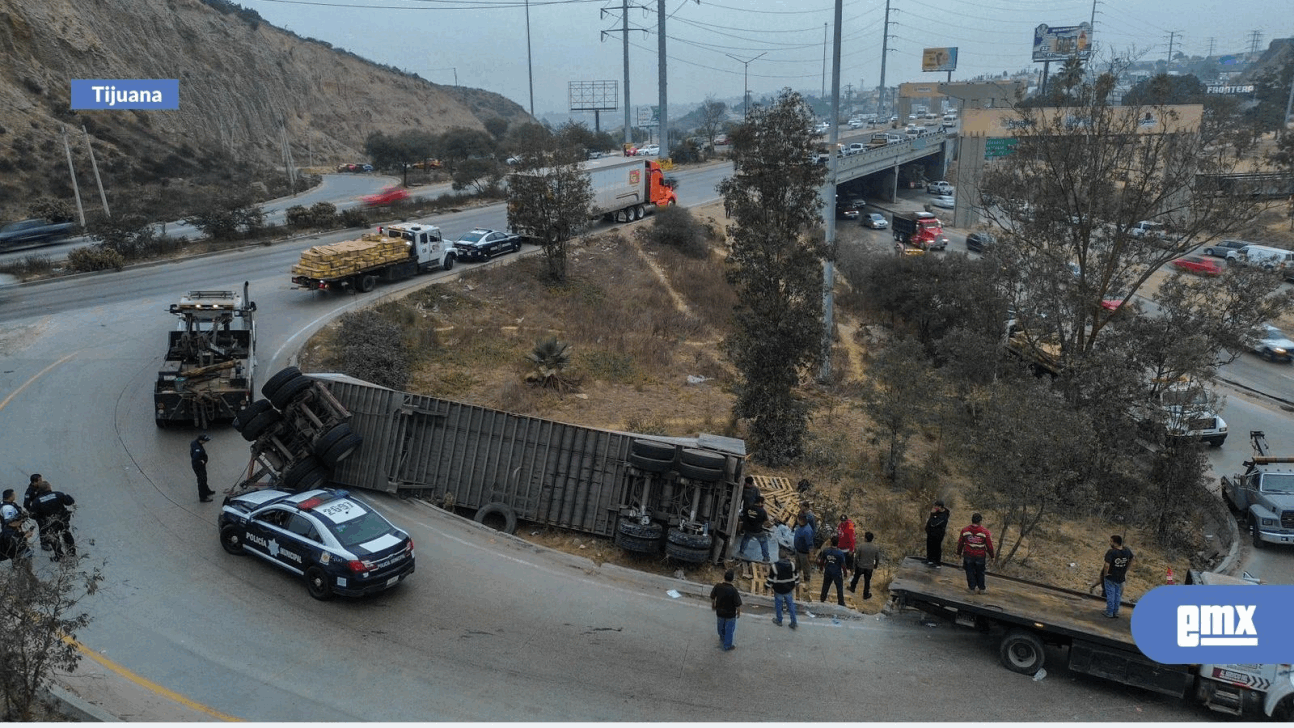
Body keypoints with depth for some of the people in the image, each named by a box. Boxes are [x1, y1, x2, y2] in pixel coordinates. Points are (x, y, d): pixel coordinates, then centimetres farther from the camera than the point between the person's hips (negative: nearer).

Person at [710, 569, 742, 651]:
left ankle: (722, 639, 56)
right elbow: (738, 604, -23)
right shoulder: (733, 590, -31)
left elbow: (712, 597, -5)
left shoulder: (718, 586, -20)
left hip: (719, 611, 4)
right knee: (729, 629, 18)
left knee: (721, 626, 30)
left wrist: (713, 605, 15)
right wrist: (738, 612, -3)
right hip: (730, 614, -4)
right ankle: (727, 646, 35)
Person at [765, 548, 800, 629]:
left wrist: (767, 584, 5)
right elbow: (796, 576, 3)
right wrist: (796, 582, 22)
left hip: (778, 590, -3)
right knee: (791, 605, 18)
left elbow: (770, 579, -14)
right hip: (789, 589, 3)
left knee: (778, 605, 18)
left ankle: (779, 621, 35)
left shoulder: (775, 567, -23)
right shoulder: (792, 565, -12)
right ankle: (793, 622, 24)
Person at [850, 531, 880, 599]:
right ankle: (866, 595, 31)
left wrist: (854, 565, 3)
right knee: (867, 581, 18)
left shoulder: (861, 546, -22)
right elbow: (877, 558, -1)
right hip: (869, 567, 1)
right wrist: (876, 565, 19)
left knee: (856, 577, 24)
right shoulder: (876, 547, -14)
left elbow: (856, 557, -13)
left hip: (860, 566, -1)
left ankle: (852, 588, 44)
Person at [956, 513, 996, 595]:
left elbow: (960, 543, 2)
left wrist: (959, 553, 17)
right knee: (980, 572, 17)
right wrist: (992, 555, 9)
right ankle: (981, 589, 26)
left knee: (970, 572, 11)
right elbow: (989, 545, -5)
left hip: (968, 555, 0)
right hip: (980, 556, 0)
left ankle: (972, 588, 15)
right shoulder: (985, 531, -11)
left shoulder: (965, 530, -7)